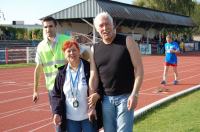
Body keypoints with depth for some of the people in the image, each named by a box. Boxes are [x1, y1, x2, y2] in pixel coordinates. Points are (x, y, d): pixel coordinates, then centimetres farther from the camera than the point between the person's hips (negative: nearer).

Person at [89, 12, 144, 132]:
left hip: (125, 97, -4)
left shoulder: (127, 41, -5)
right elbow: (94, 76, 6)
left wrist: (134, 94, -15)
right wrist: (93, 97, -5)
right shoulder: (95, 49, 6)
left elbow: (139, 69, -8)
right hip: (106, 98, 4)